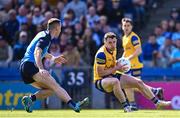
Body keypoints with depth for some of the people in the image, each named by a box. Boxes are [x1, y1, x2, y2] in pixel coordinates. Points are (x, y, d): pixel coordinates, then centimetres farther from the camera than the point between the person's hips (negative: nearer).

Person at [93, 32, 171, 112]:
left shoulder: (113, 49, 4)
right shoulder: (101, 54, -24)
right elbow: (100, 73, -25)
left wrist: (118, 65, 0)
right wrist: (115, 68, -20)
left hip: (112, 76, 9)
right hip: (100, 81, -9)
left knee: (138, 82, 6)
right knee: (115, 81, -43)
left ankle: (157, 102, 20)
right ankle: (126, 107, -32)